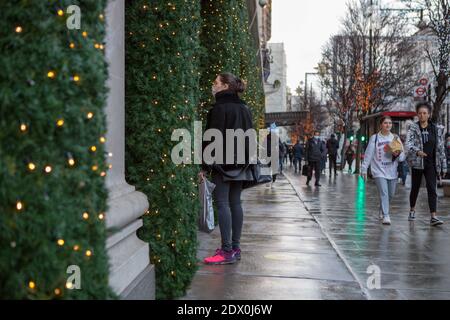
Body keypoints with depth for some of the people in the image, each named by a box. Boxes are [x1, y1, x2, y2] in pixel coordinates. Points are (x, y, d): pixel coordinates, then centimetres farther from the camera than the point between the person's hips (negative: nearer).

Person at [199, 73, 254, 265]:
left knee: (222, 203, -7)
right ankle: (235, 247, 14)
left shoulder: (220, 107, -11)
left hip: (222, 163, -8)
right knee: (235, 203, 10)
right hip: (240, 162, 8)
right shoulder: (243, 108, 14)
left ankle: (227, 251, -8)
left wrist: (205, 167, -11)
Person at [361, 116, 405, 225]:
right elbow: (368, 154, 2)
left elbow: (403, 157, 8)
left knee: (390, 194, 11)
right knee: (384, 193, -16)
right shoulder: (374, 138, 2)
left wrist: (398, 154, -15)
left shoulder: (396, 138, 8)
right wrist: (364, 169, -2)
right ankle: (386, 216, -15)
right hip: (379, 171, -3)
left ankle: (382, 211, 34)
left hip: (392, 171, 3)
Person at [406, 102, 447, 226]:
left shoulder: (436, 129, 4)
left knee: (432, 189, -7)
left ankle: (433, 217, -11)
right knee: (415, 188, 12)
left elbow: (441, 147, 7)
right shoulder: (413, 128, -3)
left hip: (431, 164, 1)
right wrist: (417, 151, -37)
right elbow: (408, 144, -17)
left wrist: (443, 166, 5)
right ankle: (412, 210, 34)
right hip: (417, 163, -1)